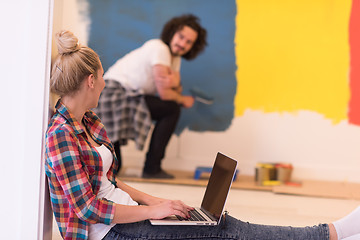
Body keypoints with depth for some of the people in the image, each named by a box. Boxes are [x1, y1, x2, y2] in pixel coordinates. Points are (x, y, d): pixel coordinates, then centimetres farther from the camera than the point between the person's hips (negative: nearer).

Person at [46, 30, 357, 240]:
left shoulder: (89, 123, 10)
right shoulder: (61, 135, -20)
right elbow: (89, 208, -22)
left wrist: (149, 199, 5)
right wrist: (152, 210, -16)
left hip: (122, 214, 9)